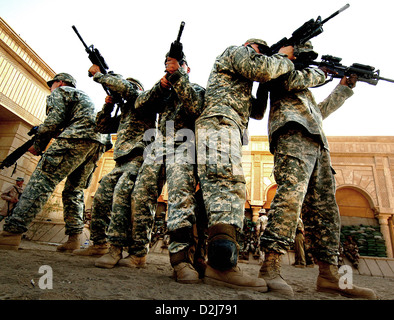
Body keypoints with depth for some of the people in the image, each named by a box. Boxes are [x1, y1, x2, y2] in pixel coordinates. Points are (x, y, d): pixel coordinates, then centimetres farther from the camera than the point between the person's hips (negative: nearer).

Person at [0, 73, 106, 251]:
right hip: (97, 144, 8)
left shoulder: (59, 92, 14)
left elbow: (55, 119, -3)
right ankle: (74, 239, 1)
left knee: (41, 182, -12)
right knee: (74, 191, 8)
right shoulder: (85, 96, 39)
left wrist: (38, 144, 5)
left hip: (76, 140, -8)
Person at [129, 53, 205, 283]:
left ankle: (182, 257, -34)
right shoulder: (163, 92, 31)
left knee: (182, 193, -27)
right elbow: (140, 103, 15)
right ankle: (137, 250, 2)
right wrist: (161, 85, 3)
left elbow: (195, 109, -5)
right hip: (159, 145, 5)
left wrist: (178, 76, -5)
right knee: (141, 195, -7)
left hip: (183, 145, -4)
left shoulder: (197, 89, 19)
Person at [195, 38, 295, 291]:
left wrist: (266, 89, 24)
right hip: (219, 123, -10)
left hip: (225, 129, 10)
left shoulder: (240, 84, 42)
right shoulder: (236, 51, 15)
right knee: (229, 184, -26)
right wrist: (284, 59, 14)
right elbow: (262, 69, -5)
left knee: (217, 188, 0)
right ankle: (223, 265, -36)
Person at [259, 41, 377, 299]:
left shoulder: (304, 90, 42)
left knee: (325, 207, -1)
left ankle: (329, 276, -1)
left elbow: (321, 111, 44)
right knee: (291, 194, -29)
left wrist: (345, 87, 44)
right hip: (293, 135, -9)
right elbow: (291, 80, -5)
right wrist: (320, 73, 13)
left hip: (317, 144, 9)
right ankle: (270, 268, -32)